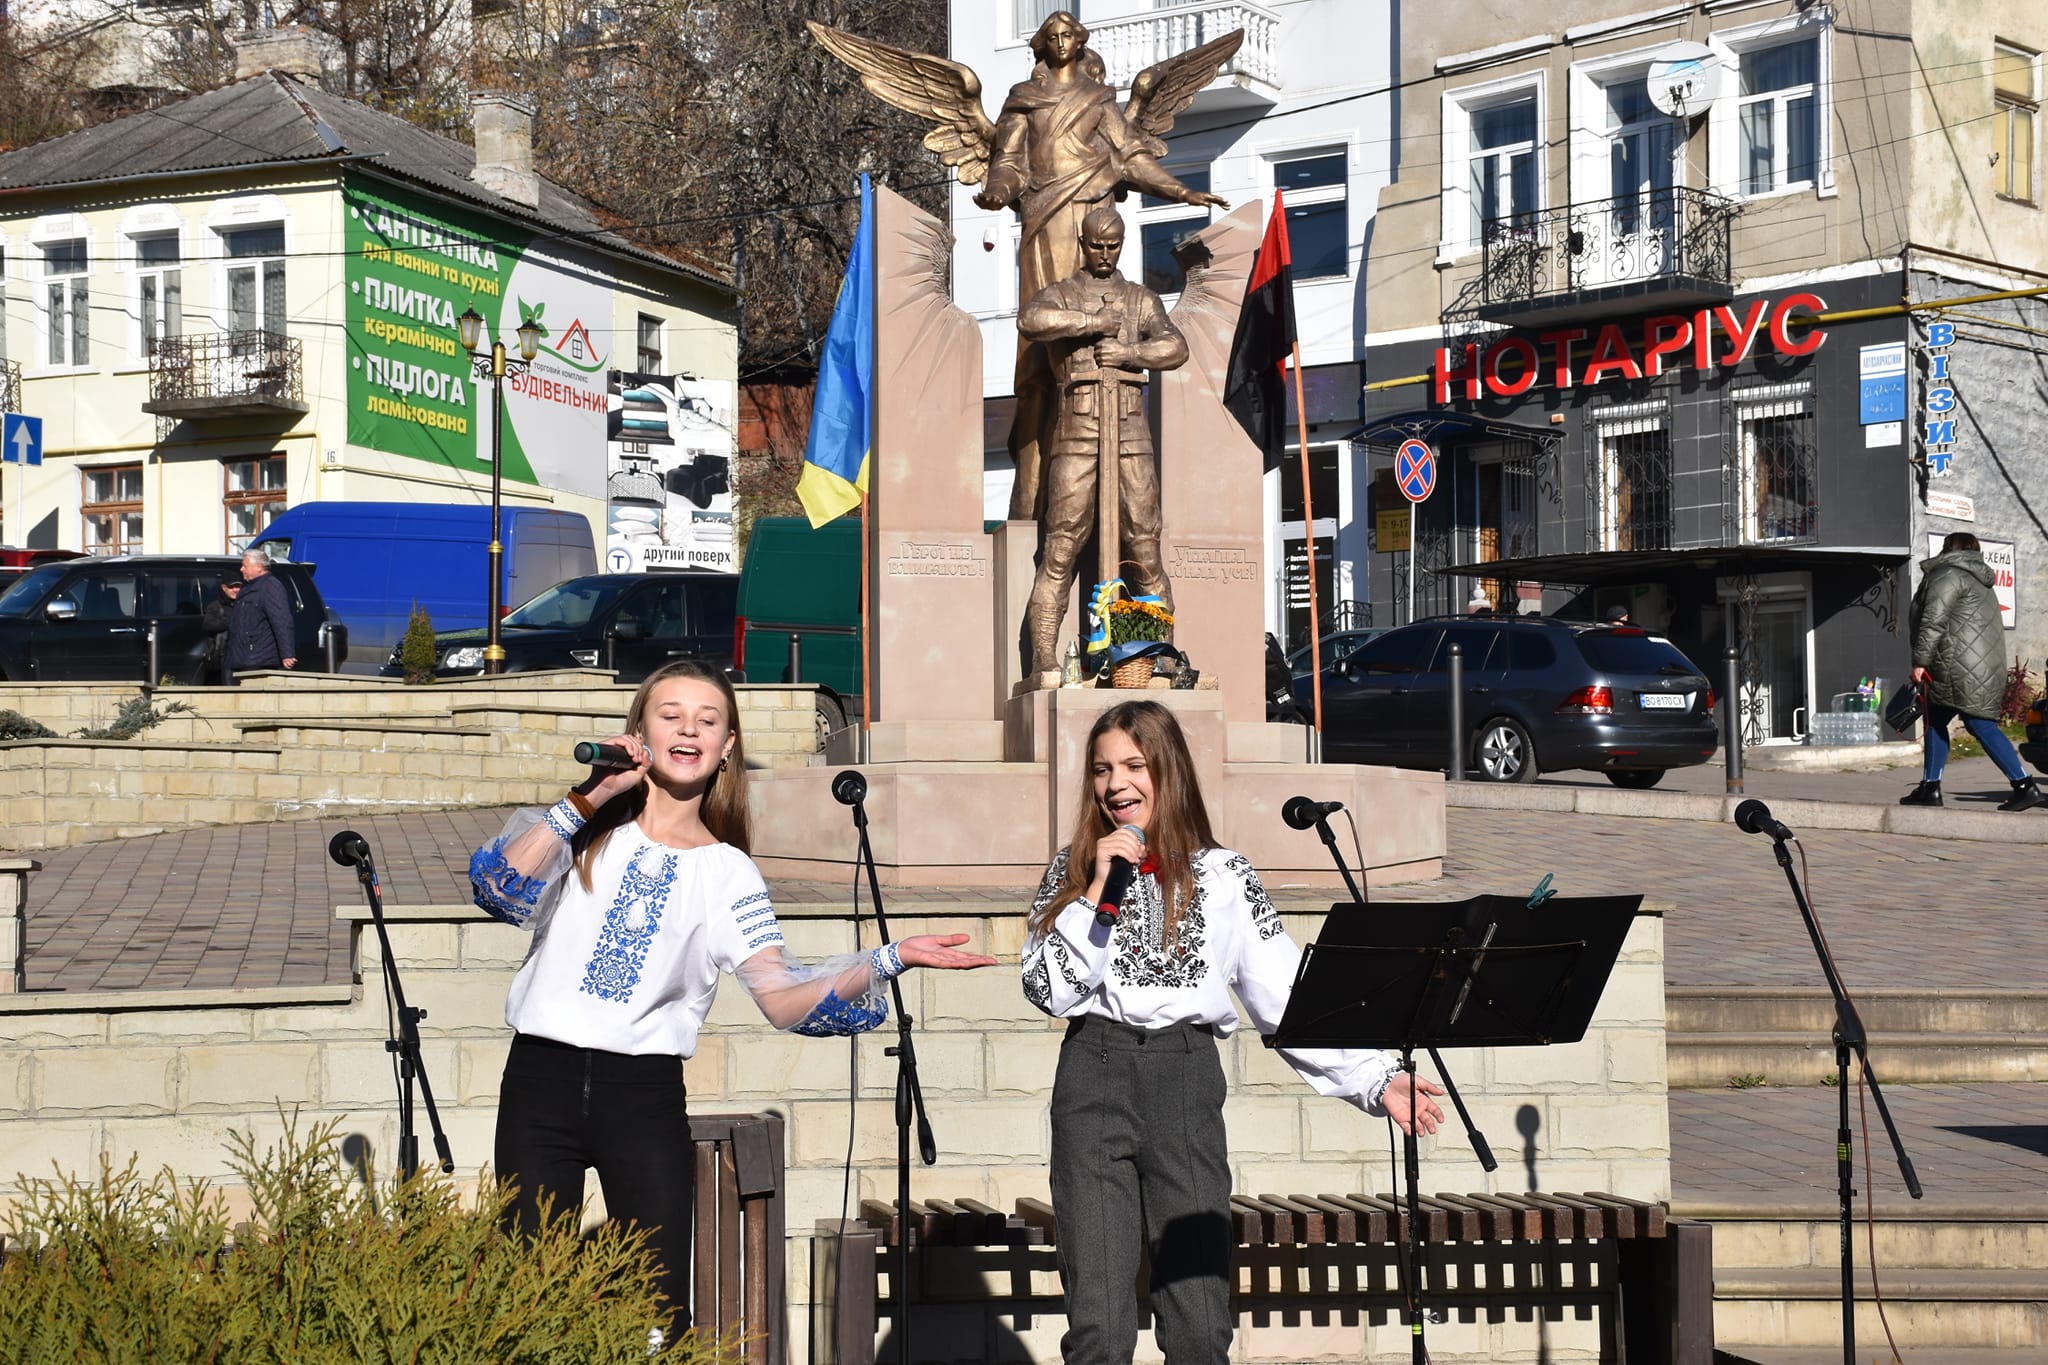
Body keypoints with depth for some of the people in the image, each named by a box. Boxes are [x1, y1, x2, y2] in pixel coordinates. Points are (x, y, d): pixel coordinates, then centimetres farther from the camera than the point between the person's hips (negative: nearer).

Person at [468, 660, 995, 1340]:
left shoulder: (728, 874, 7)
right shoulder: (587, 832, 7)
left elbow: (783, 998, -5)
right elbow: (499, 888, -13)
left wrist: (890, 959, -17)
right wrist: (587, 800, -15)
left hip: (646, 1092, 0)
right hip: (541, 1078, 0)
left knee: (659, 1311, -2)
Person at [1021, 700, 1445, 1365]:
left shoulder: (1224, 876, 8)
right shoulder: (1073, 870, 11)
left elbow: (1289, 996, 2)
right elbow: (1047, 990, 0)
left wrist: (1377, 1079, -8)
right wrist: (1098, 890, -7)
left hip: (1186, 1081, 0)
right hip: (1093, 1076, 0)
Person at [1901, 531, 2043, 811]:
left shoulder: (1948, 576, -6)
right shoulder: (1980, 583, 24)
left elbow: (1934, 621, -16)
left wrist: (1920, 661, -14)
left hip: (1963, 670, -10)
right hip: (1986, 668, 10)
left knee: (1981, 725, -11)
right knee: (1935, 721, 14)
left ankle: (2025, 786, -16)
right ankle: (1930, 788, 14)